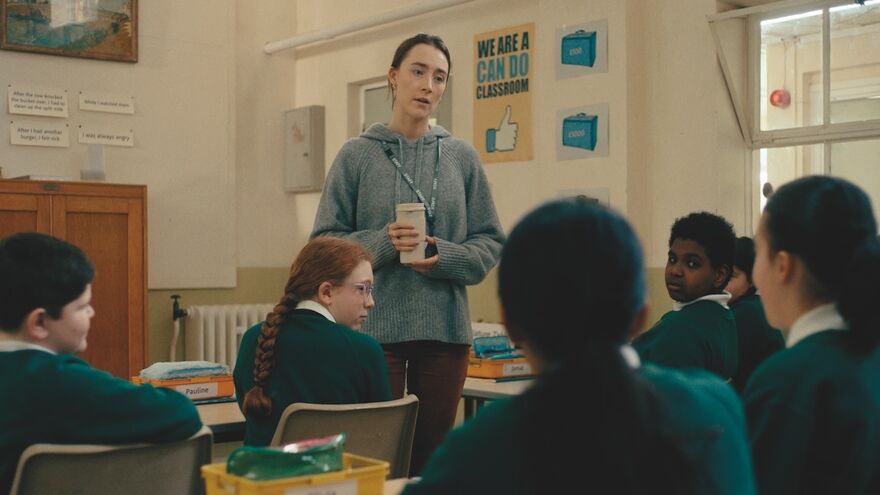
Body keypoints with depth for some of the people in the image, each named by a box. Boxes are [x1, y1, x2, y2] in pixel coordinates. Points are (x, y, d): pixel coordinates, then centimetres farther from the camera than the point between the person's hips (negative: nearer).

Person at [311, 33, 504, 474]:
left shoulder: (462, 158, 6)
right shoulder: (357, 155, 0)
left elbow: (490, 243, 6)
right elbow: (326, 241, -1)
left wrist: (443, 257, -12)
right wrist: (382, 243, -18)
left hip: (446, 328, 3)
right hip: (376, 327, -2)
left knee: (434, 452, 12)